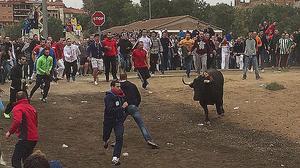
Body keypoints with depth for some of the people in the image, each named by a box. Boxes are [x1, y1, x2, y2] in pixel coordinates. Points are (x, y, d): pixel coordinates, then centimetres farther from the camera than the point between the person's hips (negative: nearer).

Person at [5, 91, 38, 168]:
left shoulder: (17, 108, -7)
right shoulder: (31, 108, 17)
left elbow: (17, 121, -24)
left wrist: (10, 132, -13)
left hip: (25, 138, -8)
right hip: (34, 138, 8)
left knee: (15, 160, -7)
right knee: (26, 159, 22)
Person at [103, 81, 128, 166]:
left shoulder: (121, 96, 0)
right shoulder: (108, 97, -21)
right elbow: (110, 110, -31)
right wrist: (122, 107, -29)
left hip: (119, 121, 3)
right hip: (109, 121, -3)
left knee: (119, 138, -13)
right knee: (106, 135, 19)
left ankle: (115, 158, -14)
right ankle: (105, 141, 60)